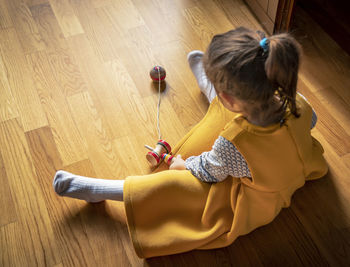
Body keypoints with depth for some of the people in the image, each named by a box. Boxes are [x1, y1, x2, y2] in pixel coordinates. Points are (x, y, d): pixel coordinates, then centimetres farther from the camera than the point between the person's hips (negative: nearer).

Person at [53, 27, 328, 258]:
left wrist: (183, 163, 2)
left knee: (168, 184, -8)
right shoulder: (297, 103, -27)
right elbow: (311, 120, 0)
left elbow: (209, 170, -20)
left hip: (251, 203, -6)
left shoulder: (232, 144, -44)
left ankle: (95, 189, 5)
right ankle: (205, 79, 48)